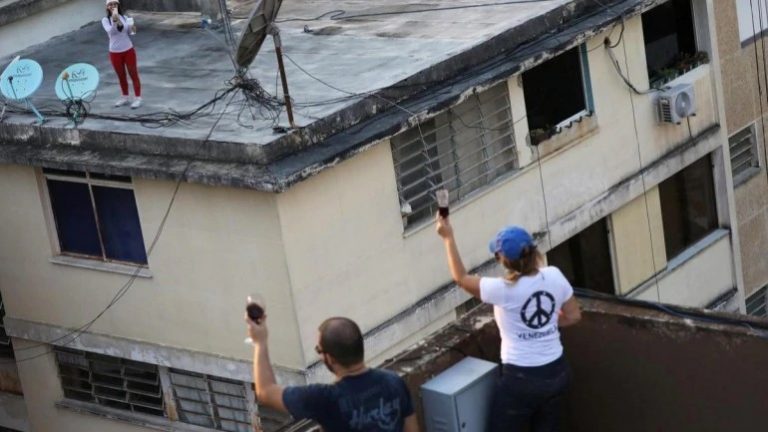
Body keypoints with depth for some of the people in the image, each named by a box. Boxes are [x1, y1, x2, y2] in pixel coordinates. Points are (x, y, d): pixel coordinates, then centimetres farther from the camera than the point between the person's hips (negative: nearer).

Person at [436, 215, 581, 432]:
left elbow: (461, 278, -4)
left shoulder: (503, 290, -20)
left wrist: (448, 237, 4)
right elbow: (573, 316, 5)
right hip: (556, 372, 6)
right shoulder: (554, 276, -7)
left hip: (521, 379, -6)